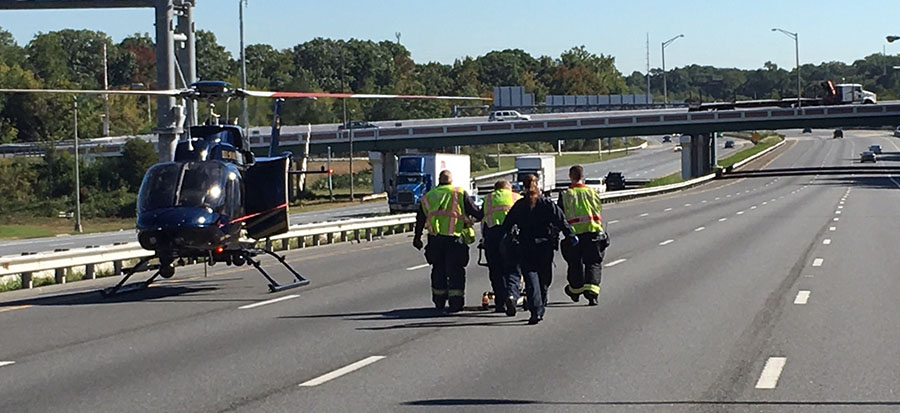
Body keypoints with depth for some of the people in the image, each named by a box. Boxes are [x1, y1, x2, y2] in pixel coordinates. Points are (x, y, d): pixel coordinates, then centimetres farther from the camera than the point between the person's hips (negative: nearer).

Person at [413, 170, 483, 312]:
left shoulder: (427, 196, 11)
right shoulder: (460, 194, -1)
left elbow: (420, 219, 17)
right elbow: (477, 213, -2)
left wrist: (417, 238, 26)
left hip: (435, 240, 3)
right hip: (455, 239, -3)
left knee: (438, 269, 15)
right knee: (455, 270, 1)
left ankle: (439, 301, 21)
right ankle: (456, 301, -7)